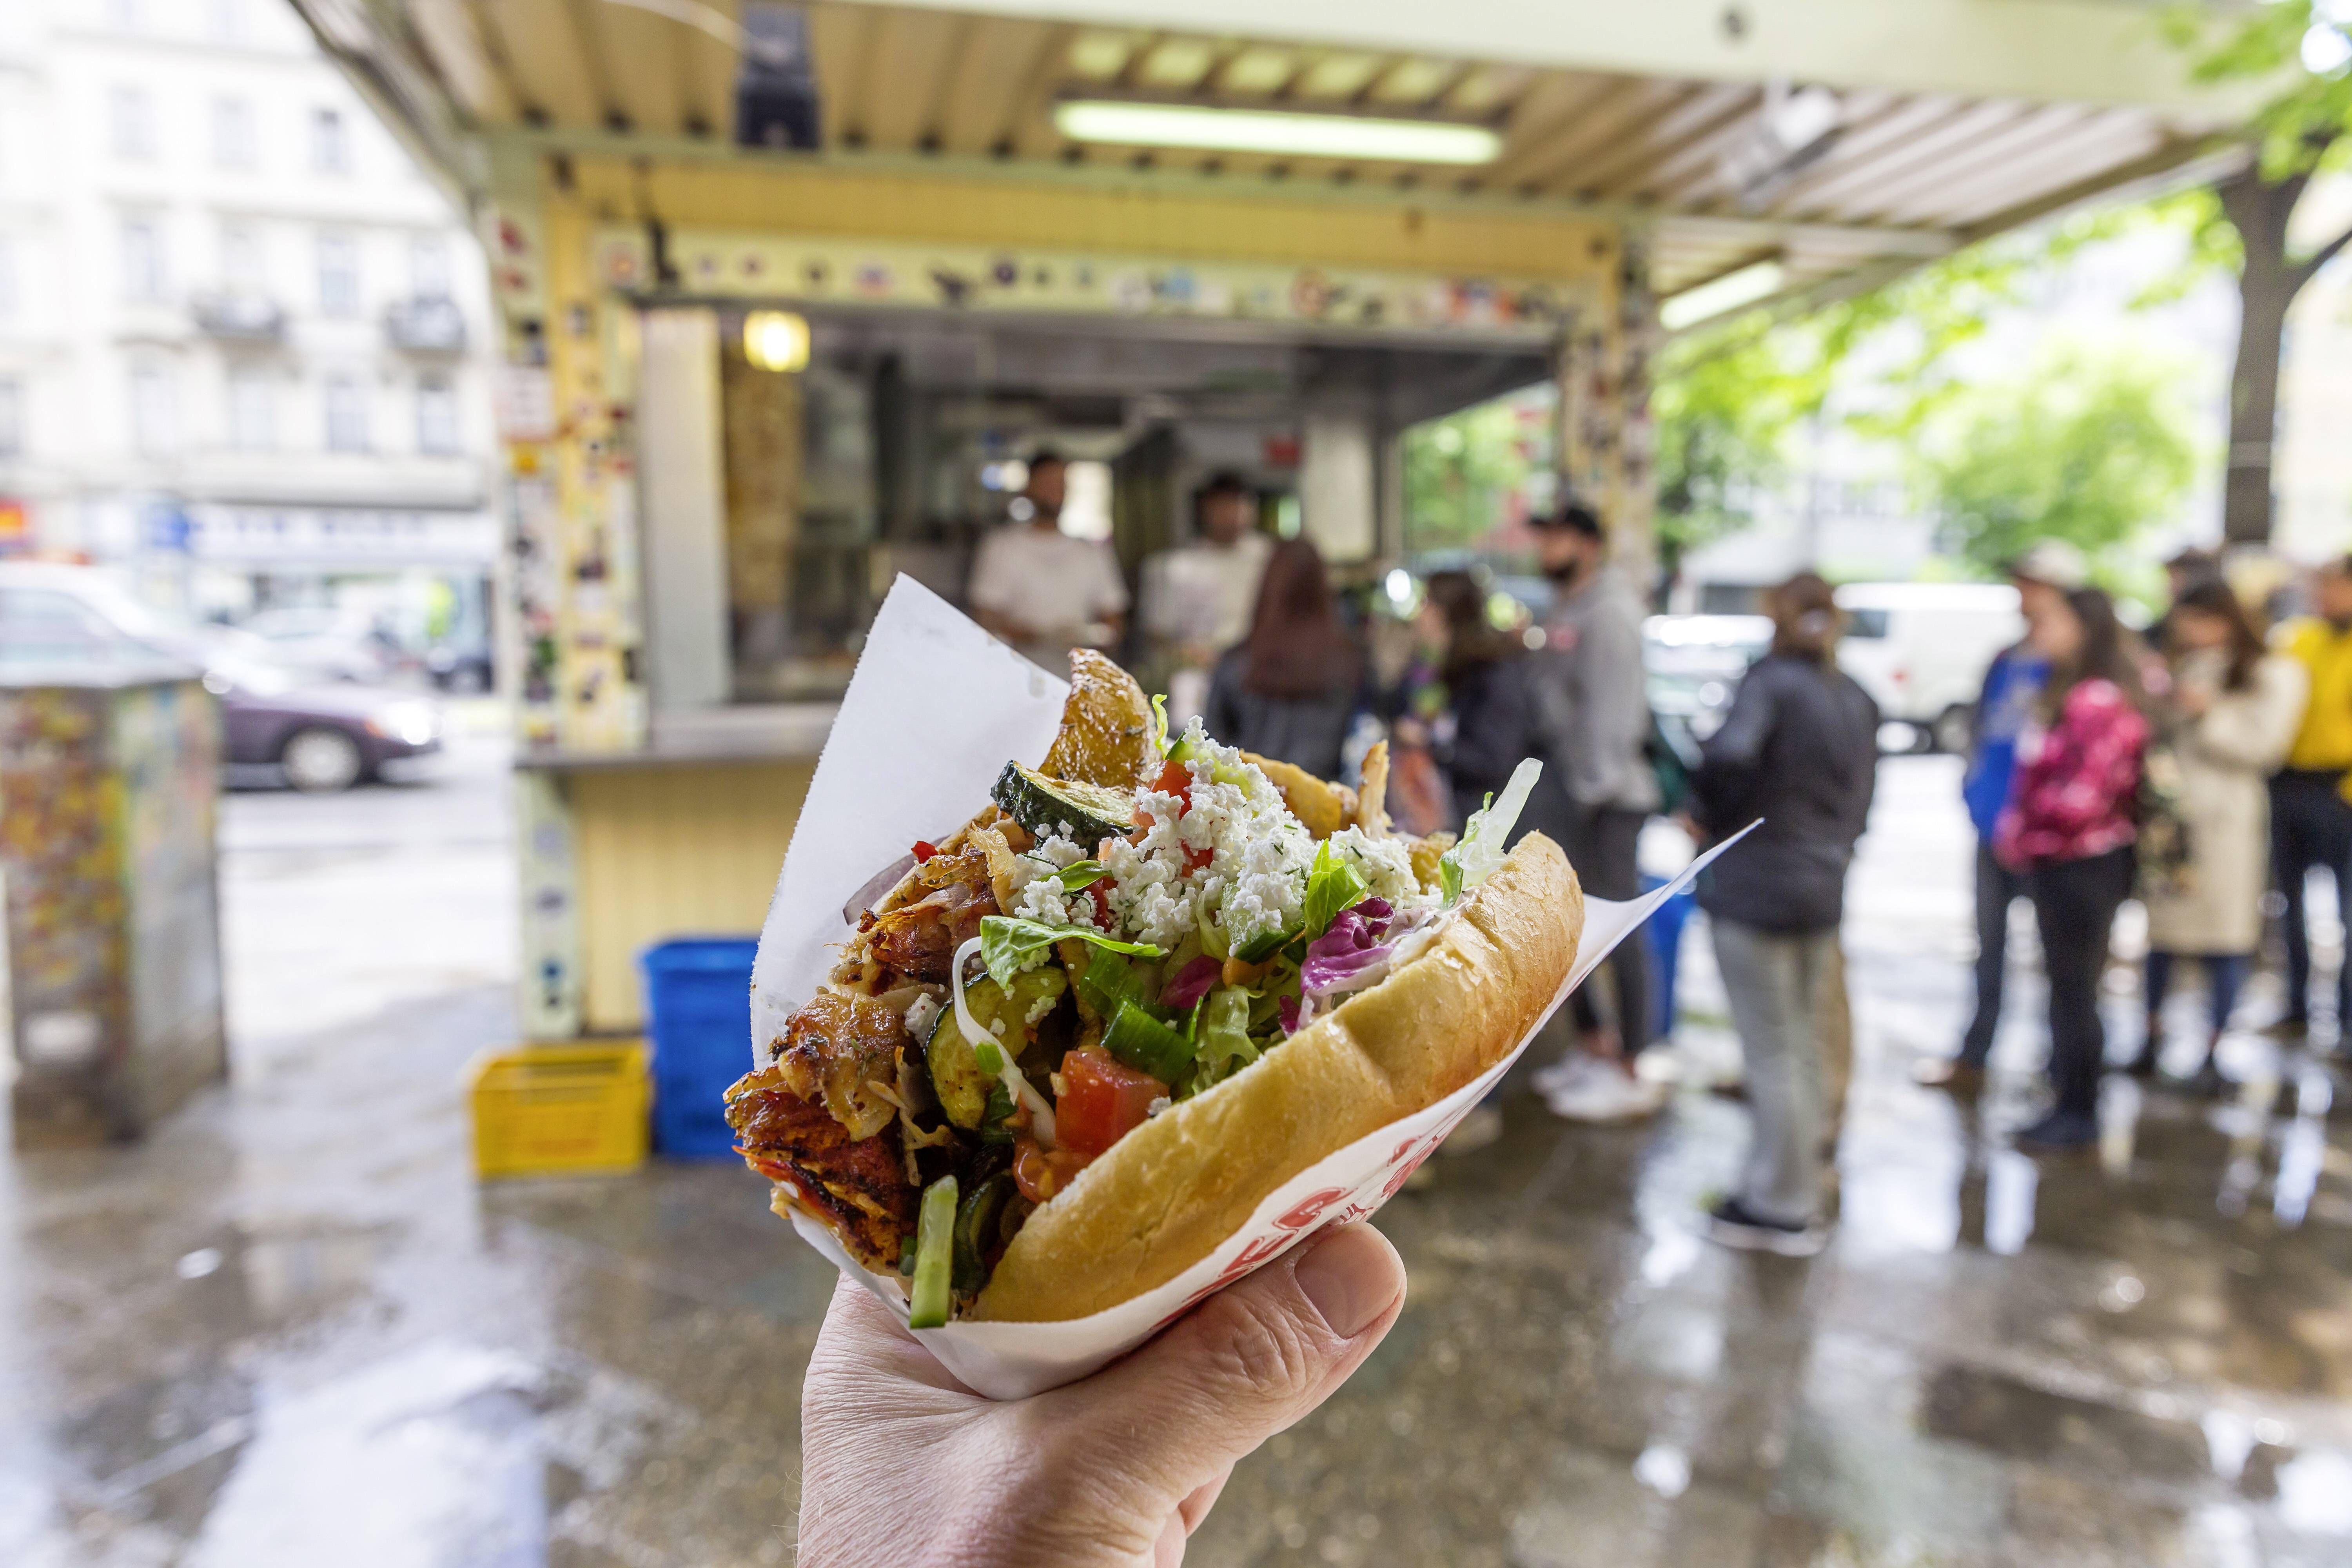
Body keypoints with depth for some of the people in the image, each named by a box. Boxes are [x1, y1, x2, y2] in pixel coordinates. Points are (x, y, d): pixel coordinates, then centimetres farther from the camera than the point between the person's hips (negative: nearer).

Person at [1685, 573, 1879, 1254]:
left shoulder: (1771, 682, -13)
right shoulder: (1858, 702, 10)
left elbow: (1728, 757, -30)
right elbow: (1860, 803, 13)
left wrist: (1709, 817, -13)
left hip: (1754, 888, -8)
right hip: (1823, 890, 8)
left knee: (1771, 1052, 1)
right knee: (1805, 1044, 20)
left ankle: (1781, 1206, 12)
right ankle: (1802, 1187, 35)